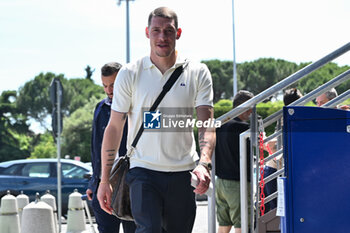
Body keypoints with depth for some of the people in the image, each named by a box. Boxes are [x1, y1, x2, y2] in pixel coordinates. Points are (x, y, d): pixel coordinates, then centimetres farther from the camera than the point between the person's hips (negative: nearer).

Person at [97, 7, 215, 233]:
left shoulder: (198, 73, 3)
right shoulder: (129, 74, 2)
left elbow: (206, 125, -2)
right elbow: (114, 128, 5)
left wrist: (204, 163, -21)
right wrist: (105, 180, 2)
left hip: (183, 174, 2)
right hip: (144, 171, -2)